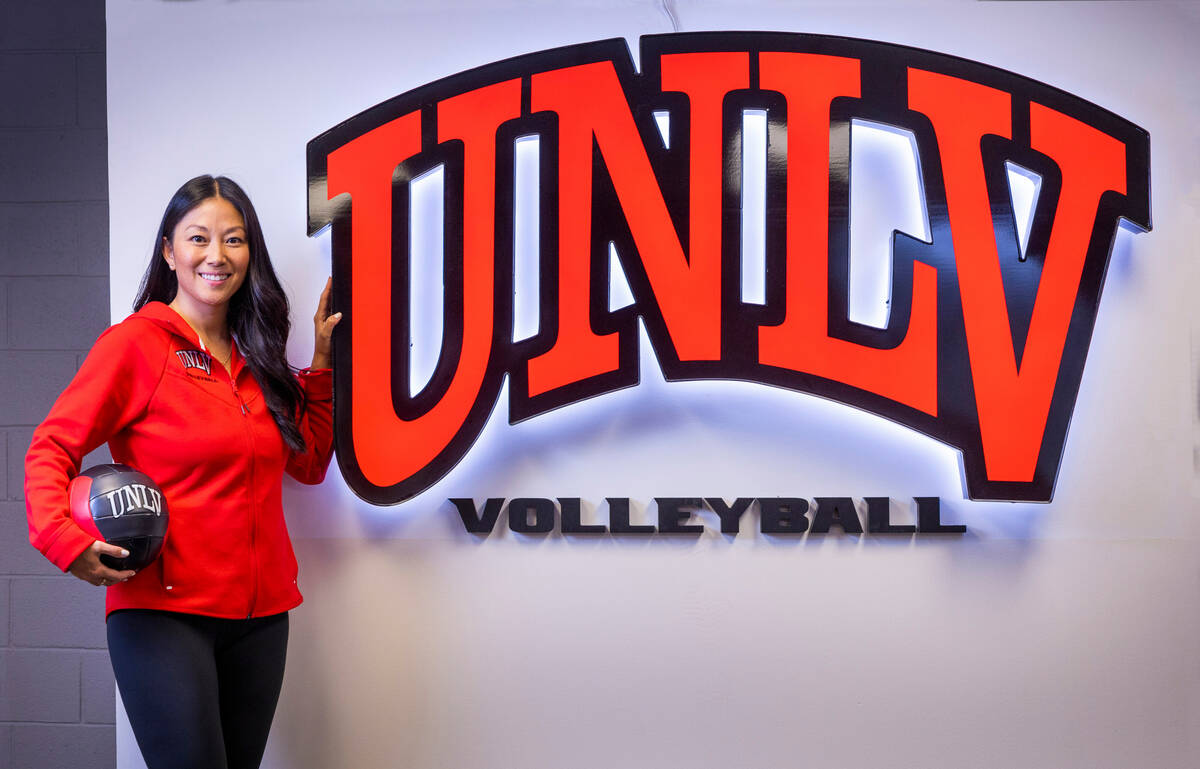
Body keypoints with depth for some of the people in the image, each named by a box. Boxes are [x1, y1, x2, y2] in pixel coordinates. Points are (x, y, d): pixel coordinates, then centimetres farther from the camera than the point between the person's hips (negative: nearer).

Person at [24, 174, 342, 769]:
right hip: (163, 610, -6)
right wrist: (63, 538, -23)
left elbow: (308, 462, 17)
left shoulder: (253, 357, 15)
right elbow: (51, 447, -6)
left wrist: (321, 362, 11)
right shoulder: (136, 342, -4)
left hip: (259, 614, 6)